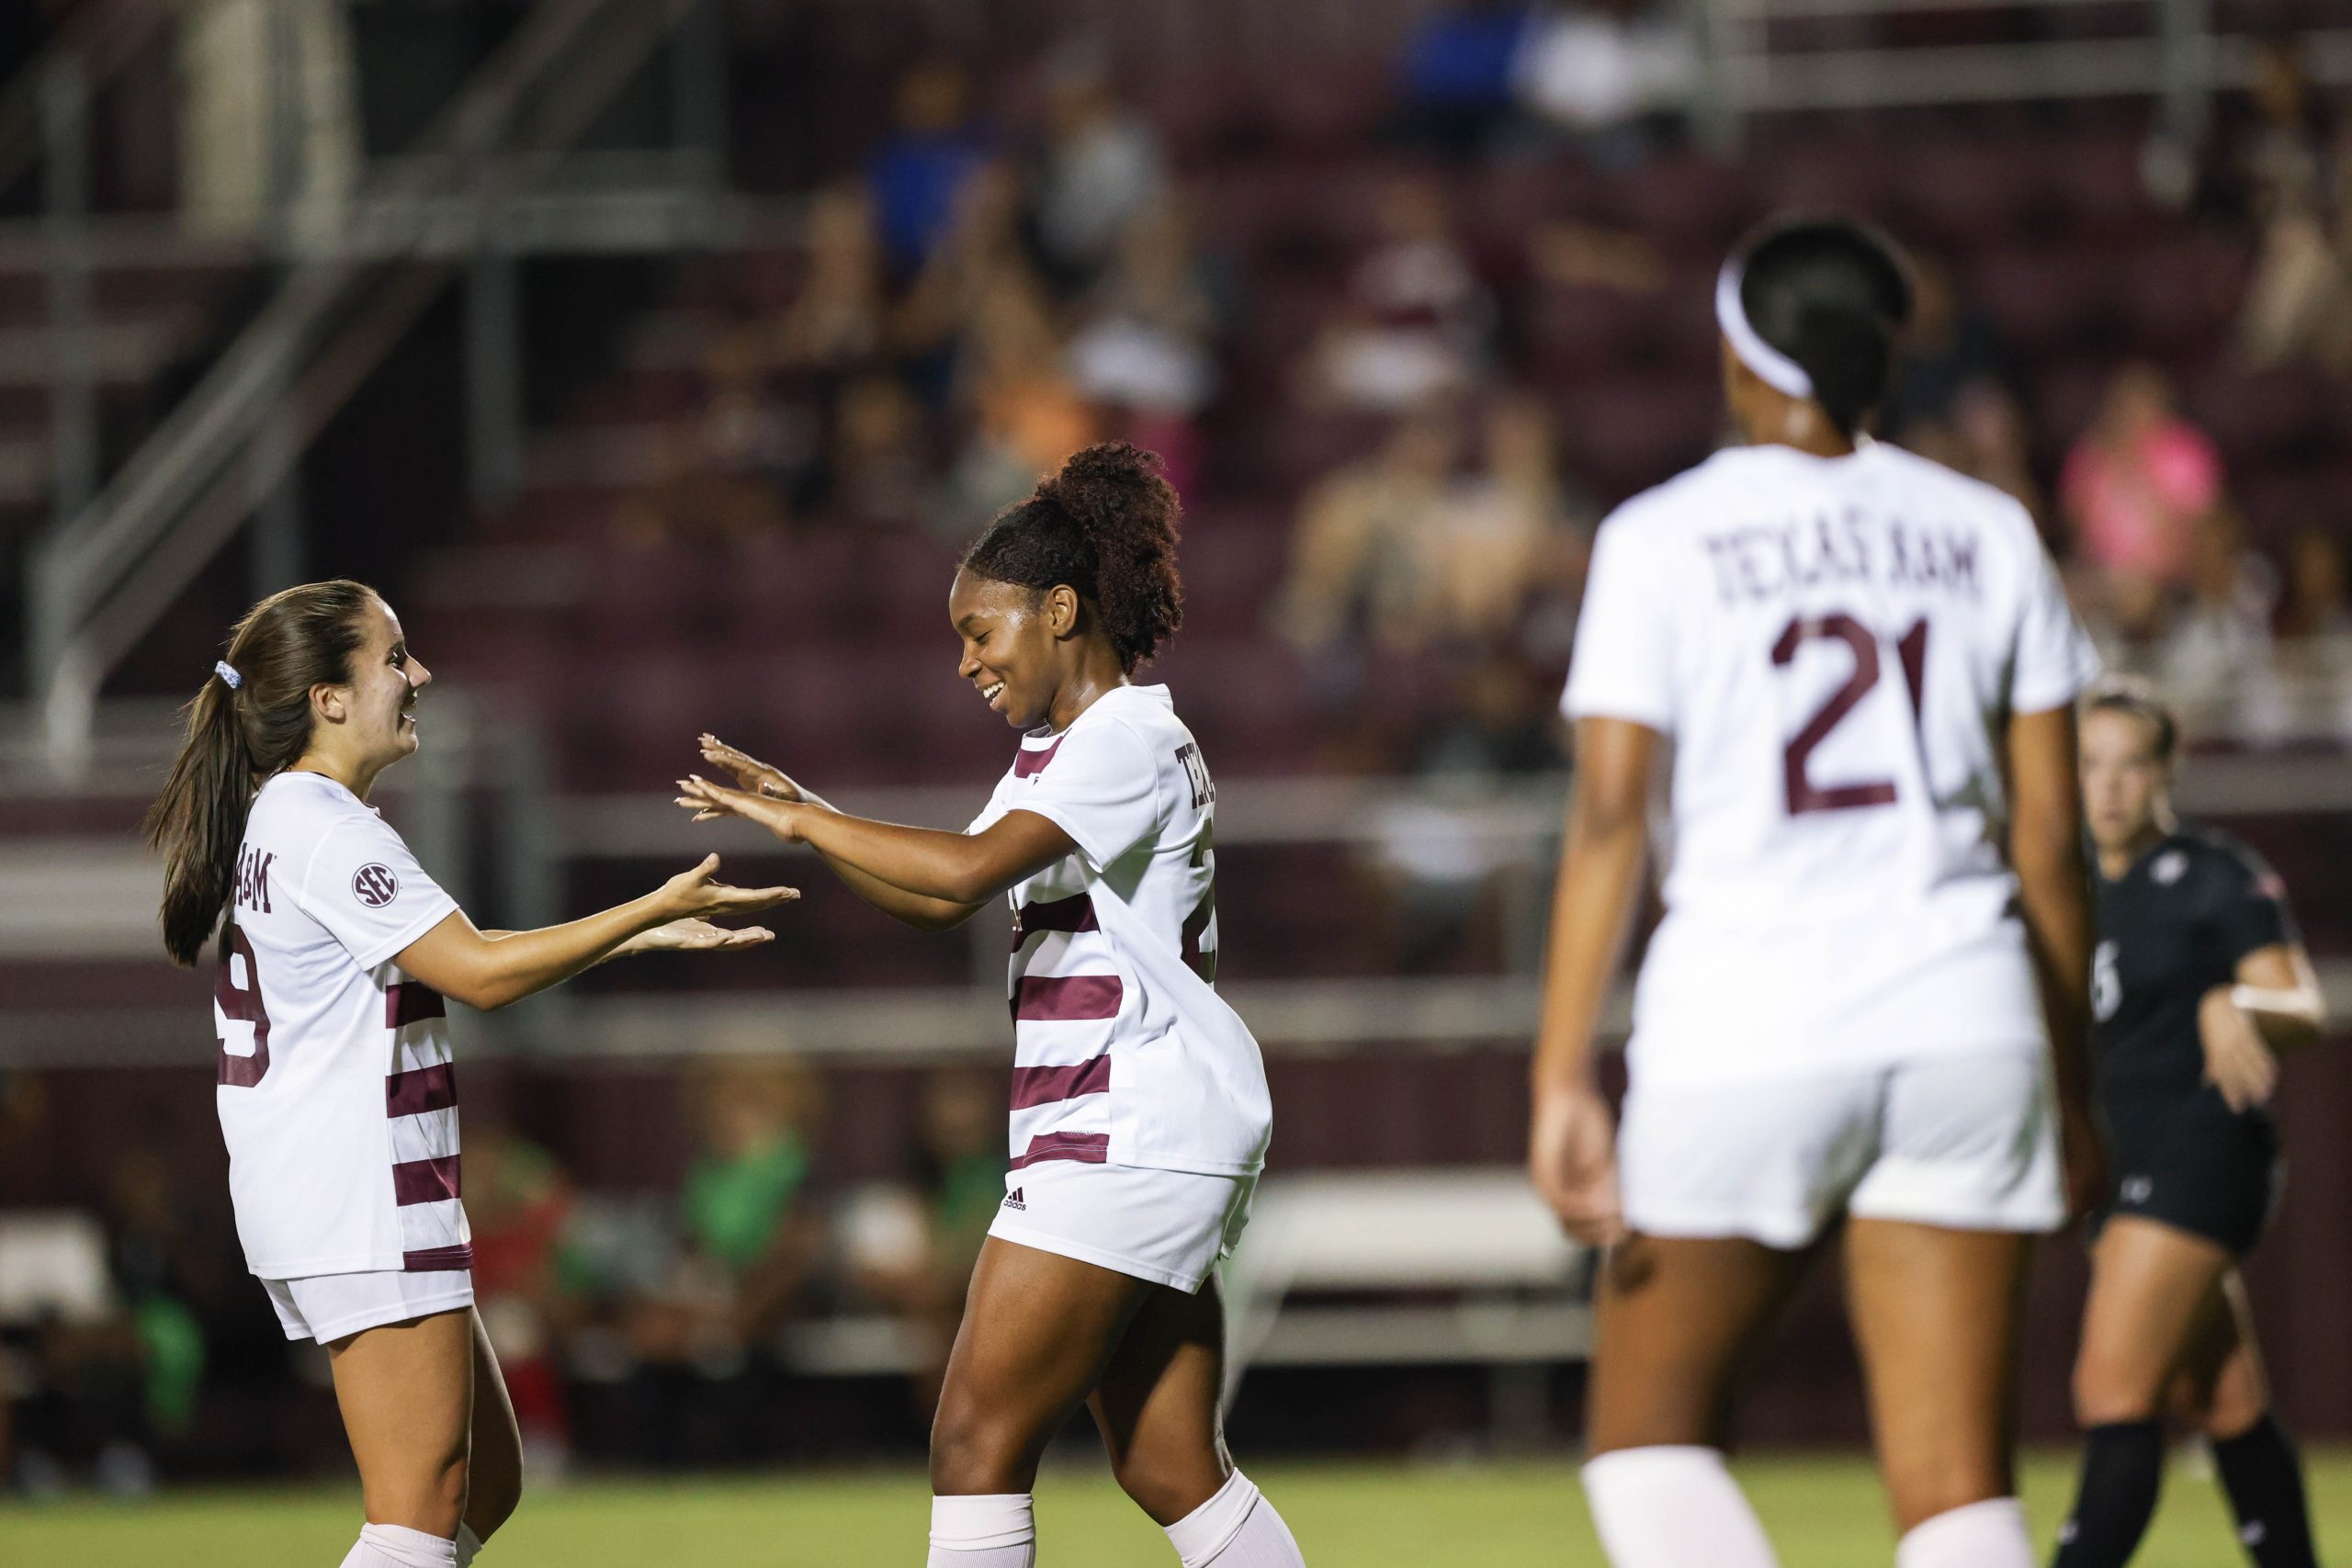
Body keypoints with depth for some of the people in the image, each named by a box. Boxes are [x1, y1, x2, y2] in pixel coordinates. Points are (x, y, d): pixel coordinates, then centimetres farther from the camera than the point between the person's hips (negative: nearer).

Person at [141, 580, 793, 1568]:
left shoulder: (284, 819, 17)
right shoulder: (325, 831, -15)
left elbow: (458, 958, 22)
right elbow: (480, 974, -19)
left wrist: (642, 933, 16)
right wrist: (655, 910, -14)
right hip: (361, 1207, -11)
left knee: (488, 1483, 13)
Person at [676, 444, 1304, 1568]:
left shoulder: (1128, 742, -13)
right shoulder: (1056, 750, 19)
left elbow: (969, 872, -27)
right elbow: (937, 905, 26)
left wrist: (801, 821, -17)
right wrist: (800, 814, 12)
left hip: (1132, 1129, -10)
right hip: (1114, 1142, 10)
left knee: (978, 1436, -12)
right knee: (1168, 1468, 8)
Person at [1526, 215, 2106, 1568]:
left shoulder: (1664, 540, 1)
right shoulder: (1987, 534, 9)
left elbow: (1611, 819, -6)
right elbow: (2049, 835, 10)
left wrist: (1564, 1078, -7)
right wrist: (2073, 1085, 18)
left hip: (1748, 1024, -3)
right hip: (1964, 1018, 3)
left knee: (1649, 1424, 11)